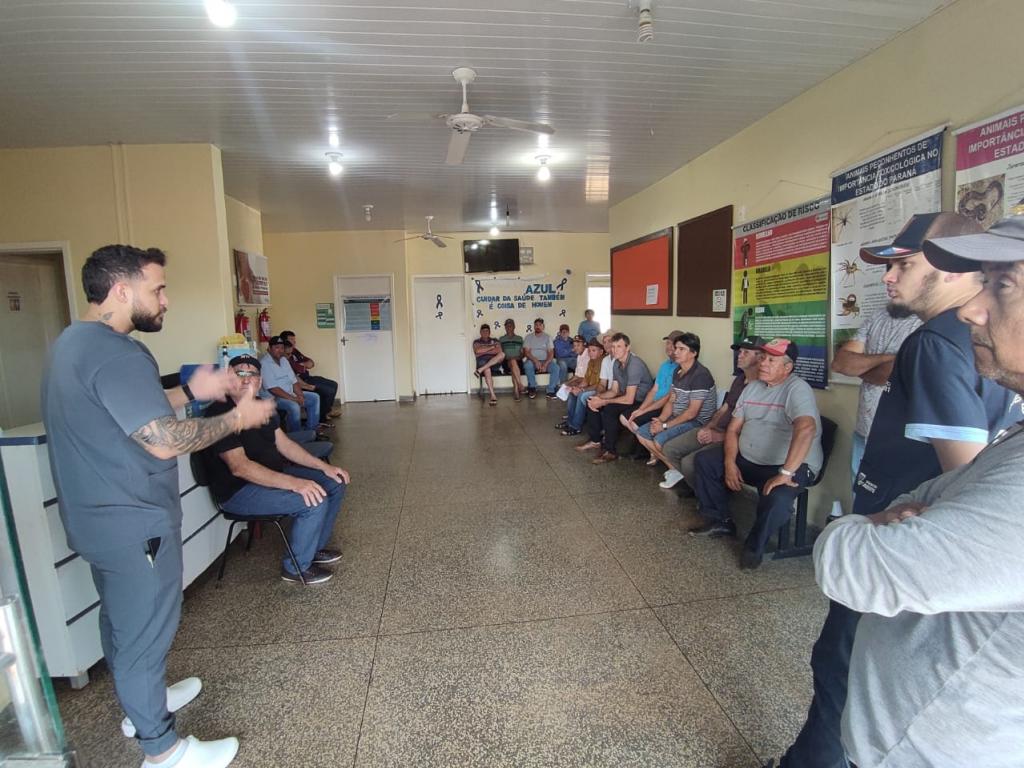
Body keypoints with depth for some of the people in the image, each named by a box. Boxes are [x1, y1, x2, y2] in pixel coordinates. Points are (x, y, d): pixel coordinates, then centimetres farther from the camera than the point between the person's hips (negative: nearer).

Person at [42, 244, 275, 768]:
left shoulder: (74, 342, 8)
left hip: (99, 519, 10)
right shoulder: (116, 354, -26)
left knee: (120, 620, 26)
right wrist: (239, 417, -19)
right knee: (146, 634, 6)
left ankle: (138, 702, 47)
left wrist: (191, 391, 7)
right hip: (134, 526, -10)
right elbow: (164, 440, -30)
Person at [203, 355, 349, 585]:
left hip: (273, 474, 9)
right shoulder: (220, 413, -22)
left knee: (335, 483, 5)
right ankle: (296, 568, -2)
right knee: (314, 501, -26)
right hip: (238, 491, -9)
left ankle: (315, 547, 23)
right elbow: (239, 467, -31)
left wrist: (324, 466, 0)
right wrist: (293, 483, -40)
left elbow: (284, 444, 10)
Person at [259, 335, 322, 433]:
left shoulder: (283, 360, 12)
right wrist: (293, 398, -25)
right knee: (294, 405, -34)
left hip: (290, 394, 9)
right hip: (273, 397, -9)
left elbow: (294, 381, 10)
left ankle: (311, 429, 8)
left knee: (315, 397, 4)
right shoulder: (264, 363, -17)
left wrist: (300, 396, -9)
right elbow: (272, 389, -24)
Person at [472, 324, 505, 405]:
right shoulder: (476, 342, 21)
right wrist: (491, 347, 4)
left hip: (495, 361, 2)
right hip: (482, 361, -2)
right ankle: (493, 395, -46)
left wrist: (484, 351, 1)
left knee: (502, 354, -33)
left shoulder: (494, 340, 24)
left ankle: (480, 370, -37)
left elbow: (499, 351, 3)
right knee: (487, 370, -39)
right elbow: (478, 351, -2)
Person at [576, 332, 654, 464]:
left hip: (641, 402, -9)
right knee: (591, 403, 2)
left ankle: (610, 452, -17)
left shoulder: (634, 364, -25)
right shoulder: (616, 364, 3)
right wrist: (597, 397, -9)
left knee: (609, 409, -30)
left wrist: (603, 402, -21)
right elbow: (614, 391, 9)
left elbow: (629, 399, -27)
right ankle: (595, 440, 14)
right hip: (626, 397, 9)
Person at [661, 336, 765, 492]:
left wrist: (719, 436, -21)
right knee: (669, 448, 2)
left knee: (689, 462, -26)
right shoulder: (739, 380, 15)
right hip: (714, 429, 9)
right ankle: (695, 481, 19)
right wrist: (707, 428, 2)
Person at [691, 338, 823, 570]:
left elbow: (806, 429, -33)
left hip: (791, 465, -7)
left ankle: (755, 546, -6)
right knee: (703, 460, 4)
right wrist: (730, 463, -6)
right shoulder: (752, 387, 8)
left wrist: (785, 473, -36)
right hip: (747, 459, 8)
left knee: (777, 498, -36)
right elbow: (733, 429, 9)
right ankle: (719, 521, 15)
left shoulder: (797, 389, -16)